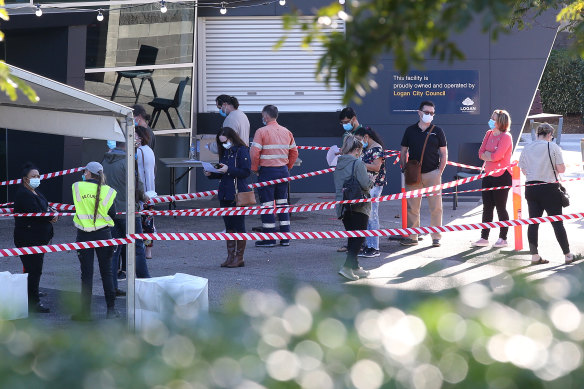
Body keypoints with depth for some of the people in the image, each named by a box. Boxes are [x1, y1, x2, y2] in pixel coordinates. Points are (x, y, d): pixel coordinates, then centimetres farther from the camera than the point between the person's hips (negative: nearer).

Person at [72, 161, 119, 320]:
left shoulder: (77, 187, -5)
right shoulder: (107, 191, -4)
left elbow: (77, 205, 10)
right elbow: (112, 214, -2)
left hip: (84, 235, 0)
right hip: (103, 234, 0)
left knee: (86, 273, 3)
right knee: (106, 273, 8)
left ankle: (85, 311, 3)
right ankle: (111, 309, 9)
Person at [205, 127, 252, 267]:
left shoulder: (242, 151, -8)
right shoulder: (225, 152, 15)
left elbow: (246, 171, -15)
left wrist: (228, 170, -21)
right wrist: (211, 174, 2)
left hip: (238, 194, -8)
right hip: (225, 195, 8)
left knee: (238, 225, -2)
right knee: (229, 225, 10)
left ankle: (239, 258, 3)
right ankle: (230, 256, 15)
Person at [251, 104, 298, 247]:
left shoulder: (262, 132, -10)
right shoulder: (286, 132, 9)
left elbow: (255, 153, -16)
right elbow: (294, 152, 13)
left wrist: (254, 168, -2)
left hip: (267, 171, -6)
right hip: (283, 171, 6)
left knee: (267, 204, -1)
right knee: (282, 203, 11)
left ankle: (269, 239, 0)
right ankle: (285, 238, 12)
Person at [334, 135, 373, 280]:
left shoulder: (339, 165, 10)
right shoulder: (358, 163, -12)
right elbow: (365, 184, -18)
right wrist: (370, 180, 3)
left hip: (342, 207, 7)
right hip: (358, 206, -7)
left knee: (352, 236, 16)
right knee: (359, 237, -2)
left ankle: (355, 267, 21)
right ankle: (347, 267, -15)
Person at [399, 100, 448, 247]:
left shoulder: (437, 131, 5)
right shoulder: (410, 130, 8)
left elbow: (444, 154, 7)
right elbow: (403, 152, 13)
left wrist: (440, 172, -4)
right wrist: (405, 170, 1)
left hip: (432, 173, -1)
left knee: (436, 206, -2)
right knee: (412, 207, 2)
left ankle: (436, 237, 3)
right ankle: (412, 237, 8)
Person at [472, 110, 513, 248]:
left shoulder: (506, 137, -12)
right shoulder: (489, 134, 11)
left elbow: (497, 156, -21)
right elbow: (481, 153, 7)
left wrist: (487, 155, -4)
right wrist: (491, 156, -11)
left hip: (502, 176, -7)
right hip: (488, 175, 7)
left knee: (500, 207, -1)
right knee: (487, 207, 8)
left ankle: (503, 238, 8)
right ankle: (484, 238, 13)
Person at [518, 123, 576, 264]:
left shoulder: (527, 148, 5)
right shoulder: (553, 147, -9)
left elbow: (524, 170, 11)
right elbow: (561, 169, -10)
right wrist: (553, 167, 9)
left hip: (531, 188, 4)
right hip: (549, 188, -4)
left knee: (533, 222, 8)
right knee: (557, 222, 3)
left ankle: (534, 256, 7)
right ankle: (568, 255, 9)